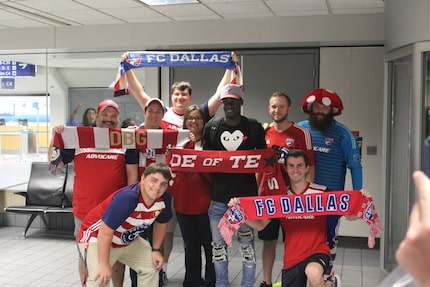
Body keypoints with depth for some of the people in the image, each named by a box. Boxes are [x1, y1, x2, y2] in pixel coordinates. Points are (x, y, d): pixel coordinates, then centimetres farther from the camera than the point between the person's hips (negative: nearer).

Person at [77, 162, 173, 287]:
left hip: (128, 241, 8)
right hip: (96, 237, -8)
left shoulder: (163, 201, -14)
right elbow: (105, 232, -33)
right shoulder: (127, 198, -37)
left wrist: (156, 250, 8)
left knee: (152, 266, 15)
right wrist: (104, 263, -27)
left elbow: (161, 222, 9)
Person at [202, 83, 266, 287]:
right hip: (218, 196, 2)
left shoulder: (254, 127, 2)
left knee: (247, 243, 7)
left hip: (246, 195, -2)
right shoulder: (211, 127, 5)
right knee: (218, 244, 11)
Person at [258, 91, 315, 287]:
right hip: (267, 196, 3)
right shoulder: (264, 132, 5)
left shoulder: (301, 133, -6)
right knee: (268, 241, 12)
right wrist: (255, 190, 7)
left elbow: (310, 166, -5)